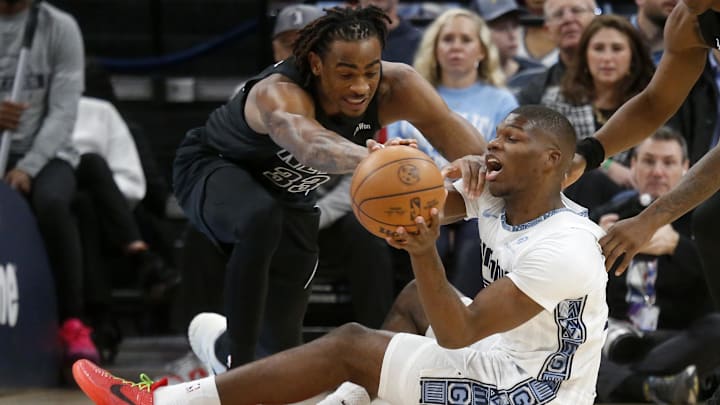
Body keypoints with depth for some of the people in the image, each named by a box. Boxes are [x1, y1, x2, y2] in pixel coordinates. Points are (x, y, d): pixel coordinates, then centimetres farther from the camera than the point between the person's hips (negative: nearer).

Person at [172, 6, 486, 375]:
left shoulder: (394, 87, -27)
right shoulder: (279, 95, -43)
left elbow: (450, 127, -38)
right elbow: (310, 144, -65)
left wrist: (474, 164, -63)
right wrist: (368, 158, -87)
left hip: (287, 191, 6)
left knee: (285, 331, 11)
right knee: (262, 220, -39)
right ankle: (236, 363, -22)